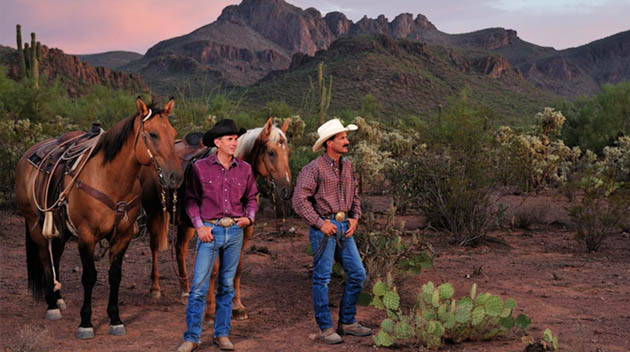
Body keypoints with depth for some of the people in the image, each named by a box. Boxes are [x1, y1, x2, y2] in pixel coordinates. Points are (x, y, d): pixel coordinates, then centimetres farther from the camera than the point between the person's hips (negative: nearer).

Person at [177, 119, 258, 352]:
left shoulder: (244, 169, 5)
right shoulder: (200, 168, -3)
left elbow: (251, 197, 14)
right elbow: (191, 199, 0)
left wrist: (249, 217, -3)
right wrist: (199, 225, -10)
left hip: (235, 231, 3)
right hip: (210, 230, -3)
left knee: (227, 286, 10)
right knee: (199, 286, -5)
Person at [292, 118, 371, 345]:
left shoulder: (347, 166, 11)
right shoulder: (314, 168, -11)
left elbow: (354, 195, 21)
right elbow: (300, 200, -15)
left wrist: (355, 218, 5)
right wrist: (320, 223, -17)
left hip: (344, 227, 7)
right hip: (323, 228, -7)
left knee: (357, 273, 6)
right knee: (322, 278, 0)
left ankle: (347, 322, 19)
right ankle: (325, 328, 10)